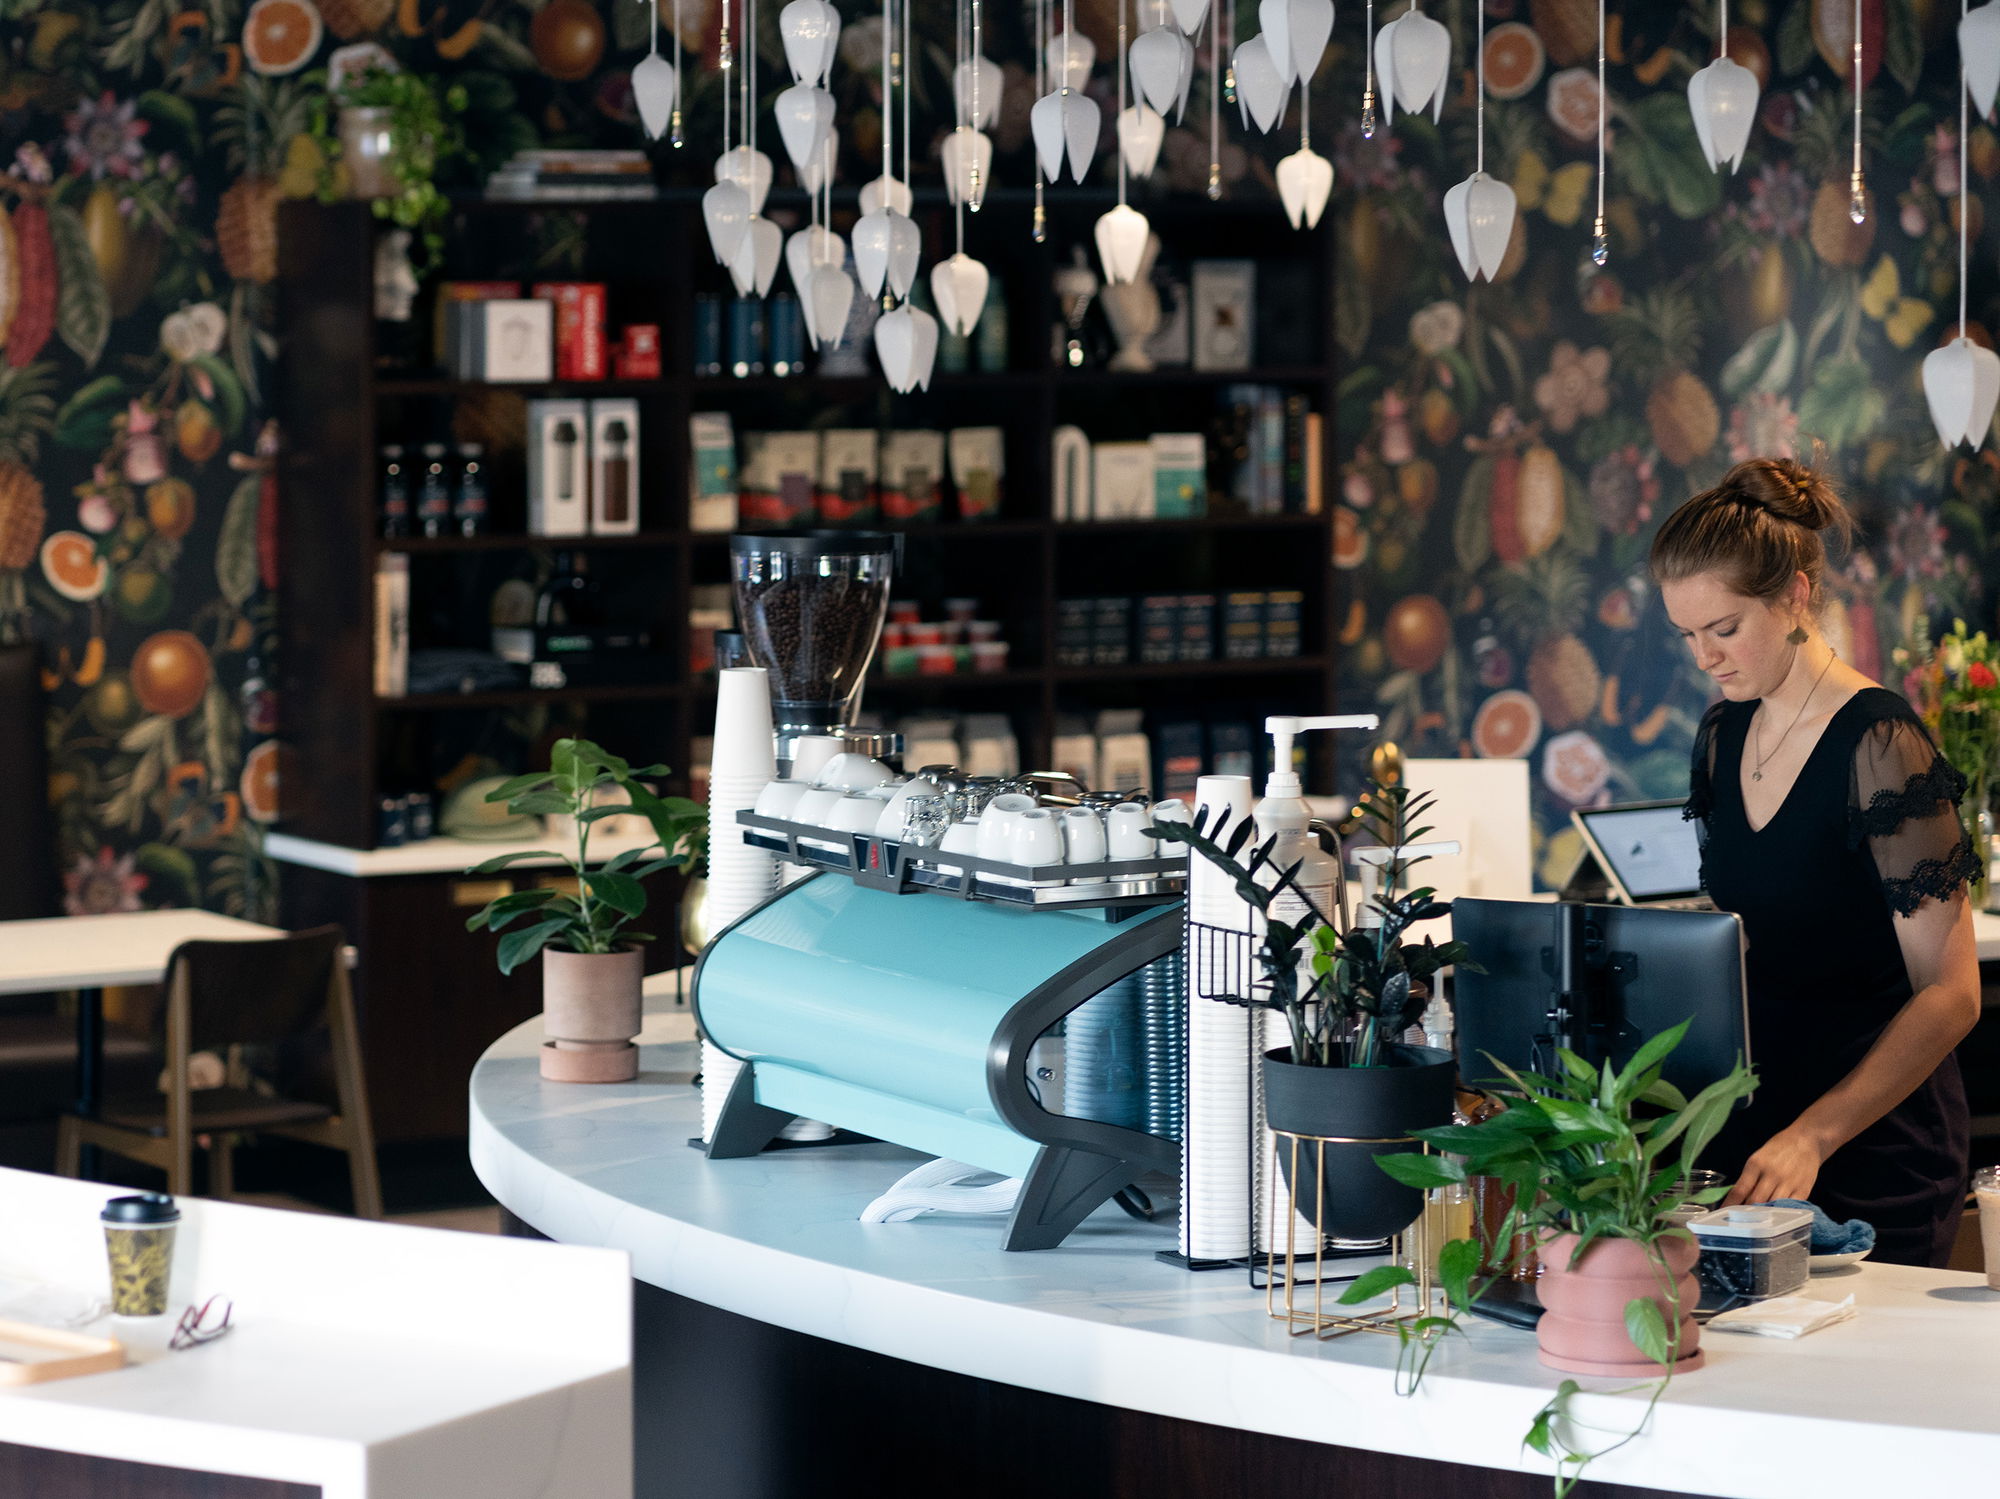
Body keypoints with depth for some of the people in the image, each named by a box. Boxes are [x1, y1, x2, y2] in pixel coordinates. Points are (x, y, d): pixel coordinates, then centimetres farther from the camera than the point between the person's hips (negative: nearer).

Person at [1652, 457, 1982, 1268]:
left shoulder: (1879, 744, -15)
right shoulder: (1722, 736, 8)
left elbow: (1949, 994, -18)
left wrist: (1812, 1137, -26)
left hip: (1873, 1154, -6)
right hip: (1746, 1130, 7)